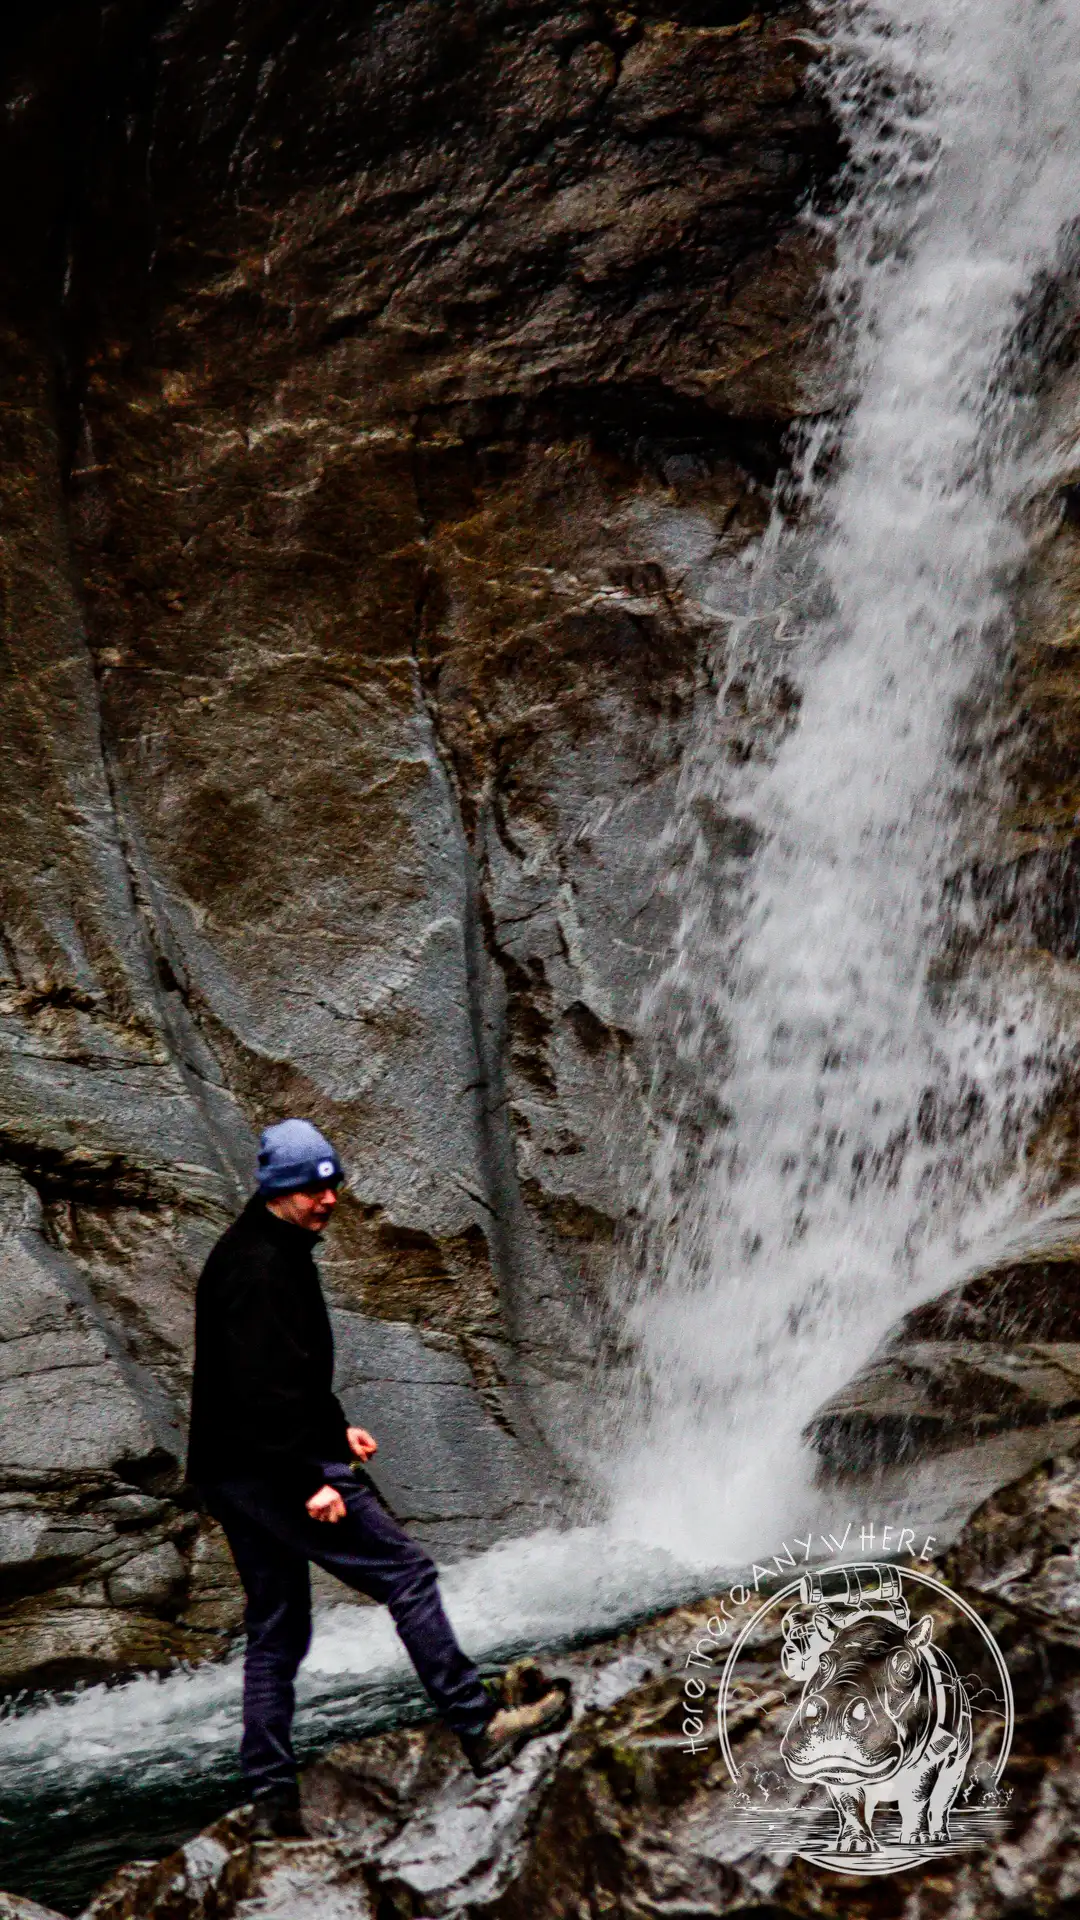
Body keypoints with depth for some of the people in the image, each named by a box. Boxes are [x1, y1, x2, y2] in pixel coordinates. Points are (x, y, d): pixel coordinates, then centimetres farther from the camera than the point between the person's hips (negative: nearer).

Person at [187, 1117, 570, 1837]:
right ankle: (481, 1728, -6)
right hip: (270, 1467, -11)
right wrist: (308, 1479, -24)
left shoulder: (279, 1252, 18)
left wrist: (336, 1428, 25)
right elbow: (260, 1388, -23)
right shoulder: (259, 1264, -16)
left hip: (232, 1475, 11)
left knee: (276, 1633, 11)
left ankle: (273, 1802, 14)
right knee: (406, 1571, -7)